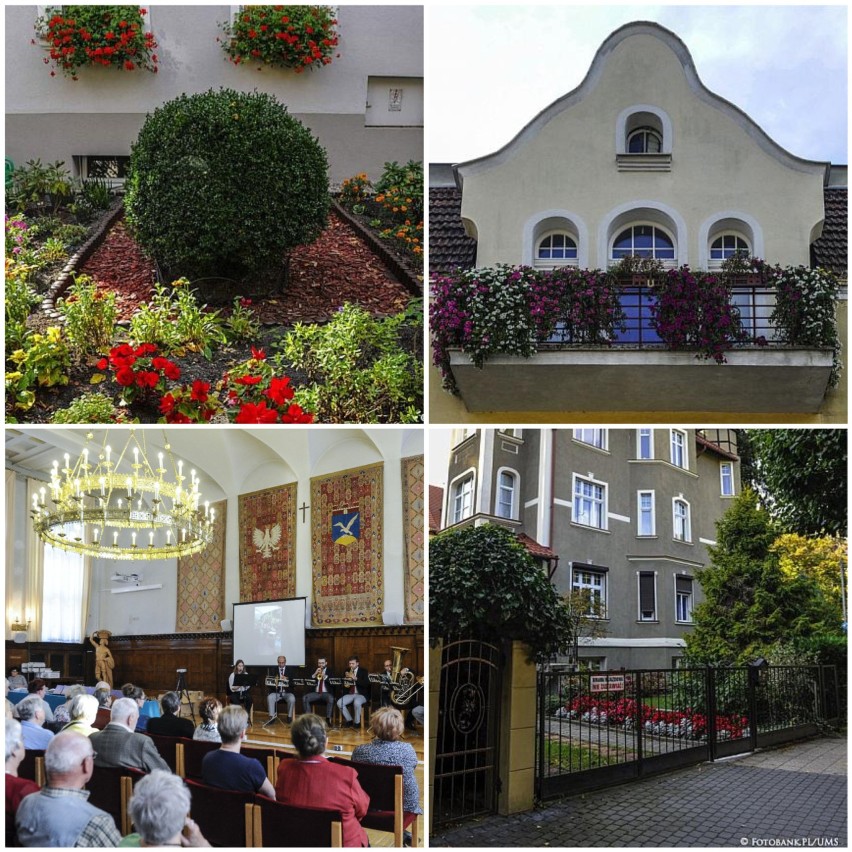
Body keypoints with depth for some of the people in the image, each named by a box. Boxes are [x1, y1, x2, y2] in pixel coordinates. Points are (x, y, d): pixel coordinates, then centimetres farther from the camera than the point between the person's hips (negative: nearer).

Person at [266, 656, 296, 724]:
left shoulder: (290, 670, 7)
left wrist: (286, 679, -18)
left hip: (287, 692, -1)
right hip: (276, 692, 1)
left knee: (292, 699, -32)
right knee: (269, 697, -30)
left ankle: (289, 717, -14)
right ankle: (271, 717, -23)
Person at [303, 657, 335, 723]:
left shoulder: (330, 671, 9)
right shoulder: (315, 671, 17)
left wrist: (325, 677, -18)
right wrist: (315, 674, -8)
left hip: (327, 693, -3)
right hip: (316, 693, 3)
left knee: (331, 699, -36)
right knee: (304, 698, -23)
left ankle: (328, 719, -33)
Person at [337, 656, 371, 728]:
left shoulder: (363, 671, 1)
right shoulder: (347, 671, 13)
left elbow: (366, 684, -13)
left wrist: (355, 678, -21)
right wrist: (347, 679, -9)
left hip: (361, 694, -5)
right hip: (350, 694, 5)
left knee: (357, 702, -38)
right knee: (339, 702, -23)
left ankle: (357, 722, -17)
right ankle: (349, 720, -5)